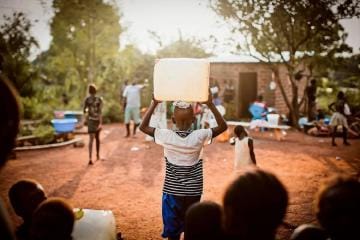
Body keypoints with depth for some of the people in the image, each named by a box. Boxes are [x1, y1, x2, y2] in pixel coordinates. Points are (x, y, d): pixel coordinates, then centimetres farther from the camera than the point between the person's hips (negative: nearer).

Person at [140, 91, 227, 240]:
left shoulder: (167, 136, -13)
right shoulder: (199, 136, -13)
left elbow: (143, 126, 0)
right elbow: (223, 126, 0)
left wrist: (154, 103, -1)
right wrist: (210, 105, -3)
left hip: (172, 192, 0)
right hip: (193, 193, 1)